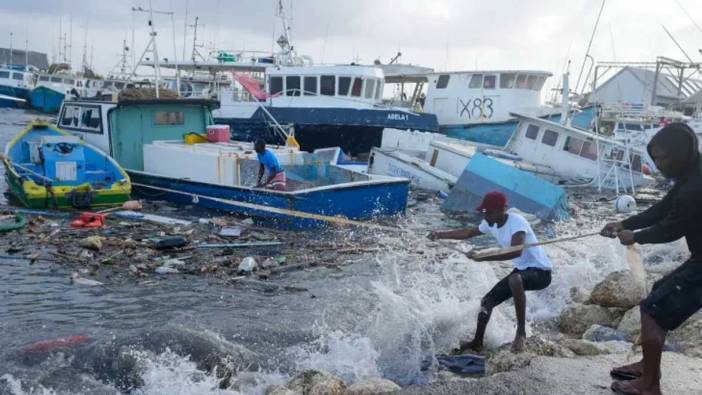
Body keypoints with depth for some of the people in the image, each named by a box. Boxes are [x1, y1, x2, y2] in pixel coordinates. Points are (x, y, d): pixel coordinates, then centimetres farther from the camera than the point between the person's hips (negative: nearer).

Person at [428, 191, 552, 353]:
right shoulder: (491, 224, 0)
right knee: (487, 301, 9)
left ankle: (521, 331, -28)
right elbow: (468, 233, 18)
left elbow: (516, 252, -41)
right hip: (521, 270, 9)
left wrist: (482, 257, -42)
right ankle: (477, 343, 30)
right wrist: (440, 235, 11)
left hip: (540, 271, -9)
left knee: (515, 280, -41)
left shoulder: (517, 222, -26)